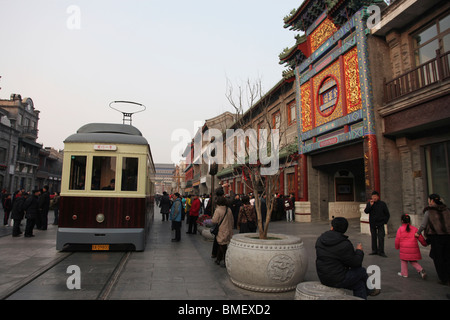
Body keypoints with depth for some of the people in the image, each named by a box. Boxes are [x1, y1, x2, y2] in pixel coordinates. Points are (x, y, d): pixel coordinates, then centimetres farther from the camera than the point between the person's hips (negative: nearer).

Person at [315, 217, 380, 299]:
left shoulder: (320, 240, -1)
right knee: (362, 271, 17)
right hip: (338, 280, -6)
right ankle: (370, 290, 44)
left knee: (359, 284, 20)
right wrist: (359, 251, 8)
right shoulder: (344, 245, -23)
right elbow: (355, 263, -11)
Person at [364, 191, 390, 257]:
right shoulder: (369, 203, 4)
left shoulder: (382, 204, 0)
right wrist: (370, 205, -18)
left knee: (381, 238, -5)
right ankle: (374, 250, 18)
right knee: (373, 237, 9)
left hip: (380, 223, -2)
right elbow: (366, 211, -8)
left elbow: (387, 214, 6)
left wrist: (385, 221, 0)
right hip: (372, 224, 2)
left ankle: (381, 251, 3)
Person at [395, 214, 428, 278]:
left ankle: (404, 273, 17)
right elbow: (420, 238, 8)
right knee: (413, 261, 17)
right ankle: (421, 270, -3)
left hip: (404, 248, -3)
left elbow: (397, 239, -2)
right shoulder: (414, 228, 4)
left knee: (404, 260, 13)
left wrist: (397, 247, 13)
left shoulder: (400, 229, -3)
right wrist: (425, 244, 26)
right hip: (414, 248, 3)